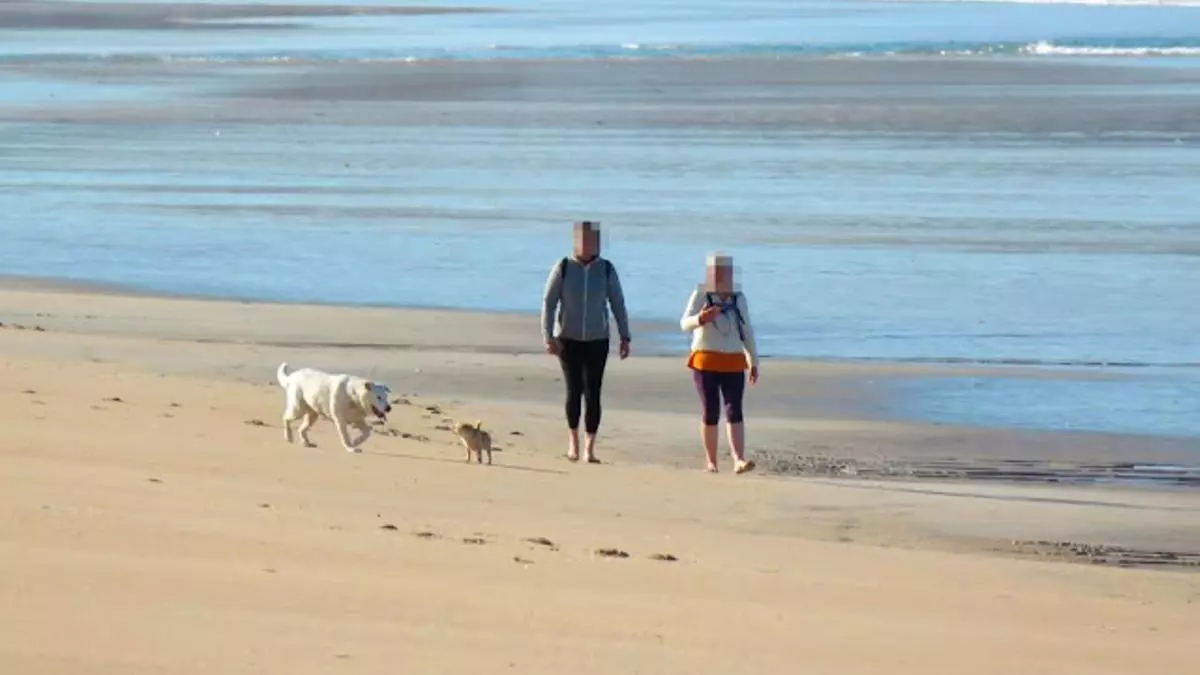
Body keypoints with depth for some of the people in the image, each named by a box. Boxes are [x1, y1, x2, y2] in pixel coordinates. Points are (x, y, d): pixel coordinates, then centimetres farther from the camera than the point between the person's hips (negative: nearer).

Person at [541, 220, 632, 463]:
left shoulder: (606, 269, -3)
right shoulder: (563, 268, -6)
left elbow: (618, 304, 2)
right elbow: (548, 303, -6)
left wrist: (625, 337, -2)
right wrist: (548, 338, -13)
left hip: (597, 340, 1)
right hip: (568, 339, -1)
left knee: (593, 393, -7)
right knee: (574, 391, -5)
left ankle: (589, 448, -2)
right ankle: (573, 438, 19)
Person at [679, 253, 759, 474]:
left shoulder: (738, 298, 10)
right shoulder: (700, 295, -1)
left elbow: (747, 331, 15)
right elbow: (685, 324, -12)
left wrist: (754, 362, 13)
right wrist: (700, 318, -34)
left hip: (733, 363, 2)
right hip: (706, 362, -2)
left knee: (734, 411, -11)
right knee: (710, 412, 0)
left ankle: (739, 461, -23)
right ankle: (711, 462, 11)